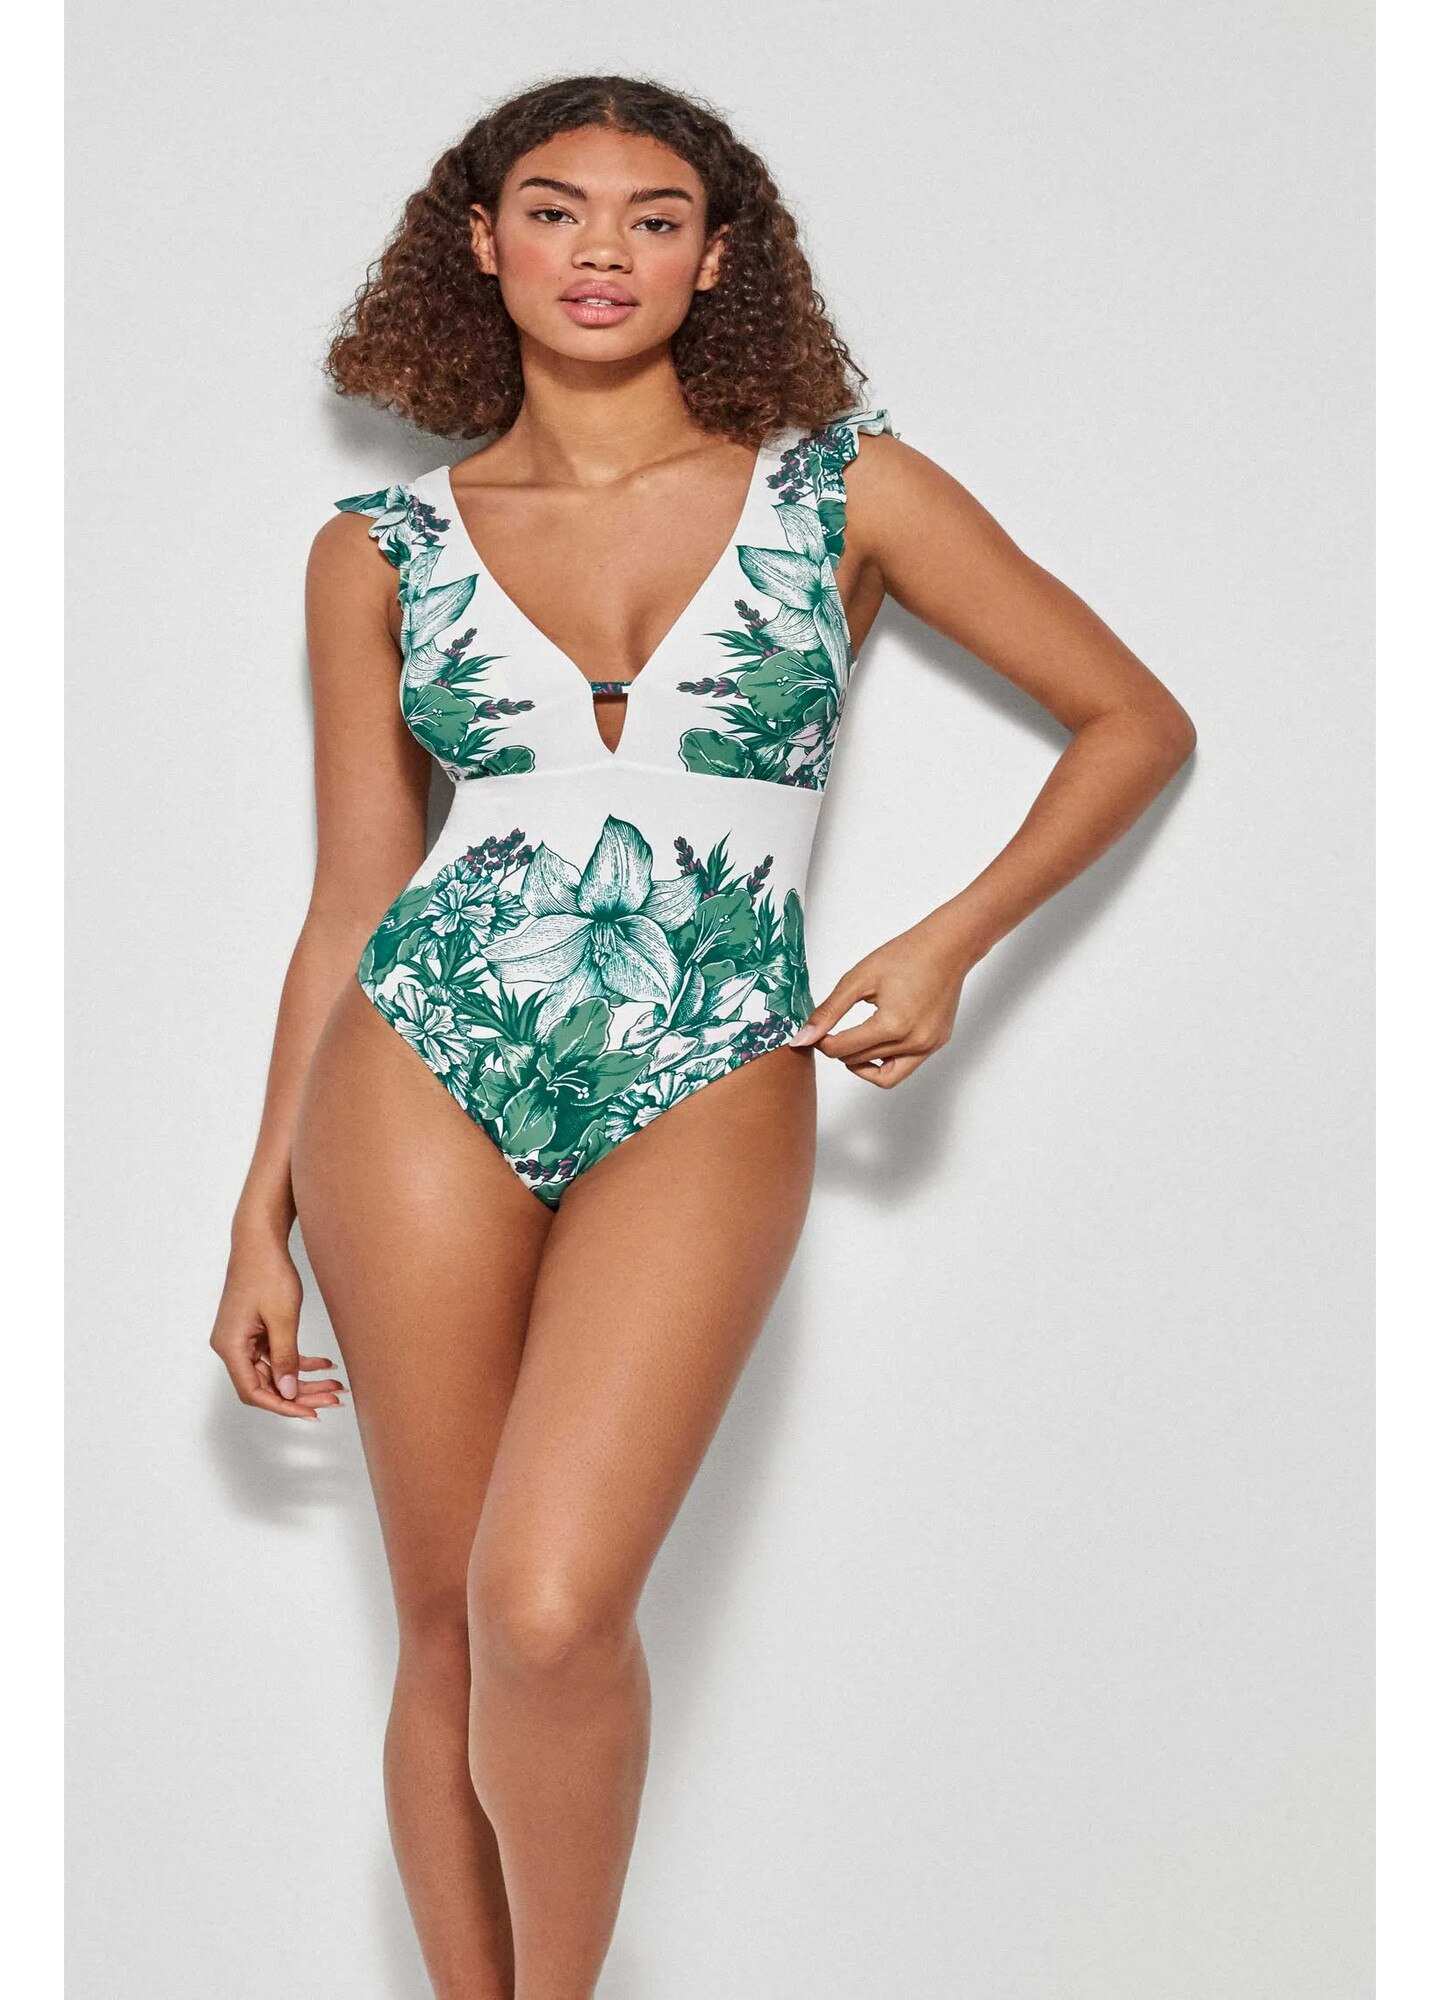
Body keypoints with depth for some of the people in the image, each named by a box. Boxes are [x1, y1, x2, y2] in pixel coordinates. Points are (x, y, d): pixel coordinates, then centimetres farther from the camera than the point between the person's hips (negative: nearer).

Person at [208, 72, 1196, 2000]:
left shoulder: (844, 489, 5)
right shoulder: (383, 552, 8)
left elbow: (1136, 721, 10)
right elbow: (348, 905, 12)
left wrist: (949, 940, 0)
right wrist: (263, 1213, 9)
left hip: (707, 1092, -2)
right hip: (426, 1064, 2)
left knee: (550, 1609, -17)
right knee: (447, 1620, 4)